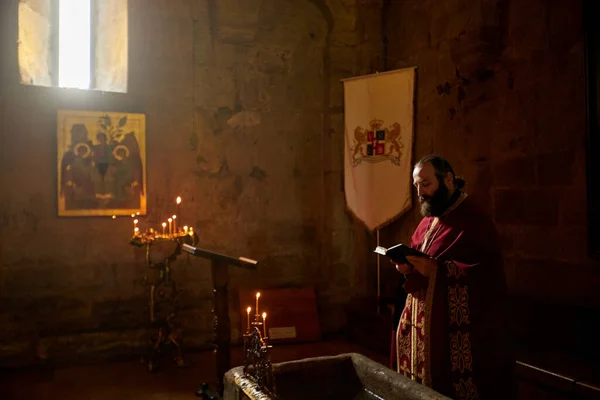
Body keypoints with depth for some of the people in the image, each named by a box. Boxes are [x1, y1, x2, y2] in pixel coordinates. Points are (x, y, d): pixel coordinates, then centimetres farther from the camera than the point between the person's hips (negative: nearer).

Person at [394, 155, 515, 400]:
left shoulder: (476, 223, -13)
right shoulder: (427, 222, 14)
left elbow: (489, 276, -22)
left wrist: (436, 270, -26)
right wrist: (408, 265, -2)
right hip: (421, 326, 8)